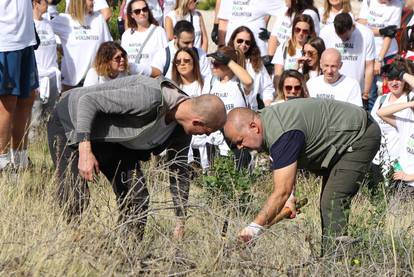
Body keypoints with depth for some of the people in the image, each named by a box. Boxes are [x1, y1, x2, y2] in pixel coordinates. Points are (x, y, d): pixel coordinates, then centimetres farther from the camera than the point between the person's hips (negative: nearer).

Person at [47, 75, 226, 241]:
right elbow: (87, 100, -34)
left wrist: (181, 223, 10)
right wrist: (85, 151, -39)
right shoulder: (150, 98, -37)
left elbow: (179, 172, 7)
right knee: (75, 197, -20)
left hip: (113, 139, 8)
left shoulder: (180, 131, -9)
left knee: (137, 197, -4)